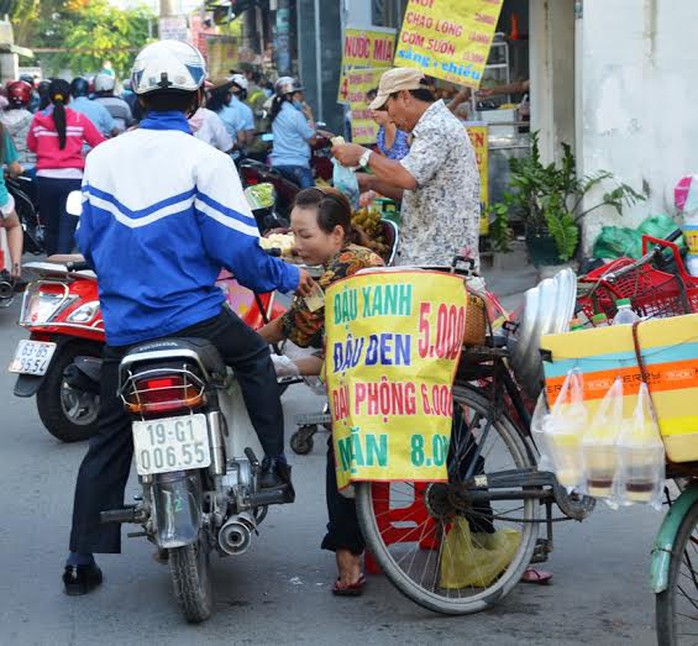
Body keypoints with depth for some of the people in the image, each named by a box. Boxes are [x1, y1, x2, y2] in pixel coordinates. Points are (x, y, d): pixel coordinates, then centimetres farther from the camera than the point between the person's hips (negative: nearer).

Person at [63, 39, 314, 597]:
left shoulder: (103, 157, 3)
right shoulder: (206, 161, -10)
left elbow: (88, 241, 9)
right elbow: (237, 248, -11)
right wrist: (288, 276, 7)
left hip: (123, 322, 4)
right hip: (191, 315, -4)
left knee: (110, 439, 13)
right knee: (255, 358, 26)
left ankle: (83, 559, 12)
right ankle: (275, 466, 22)